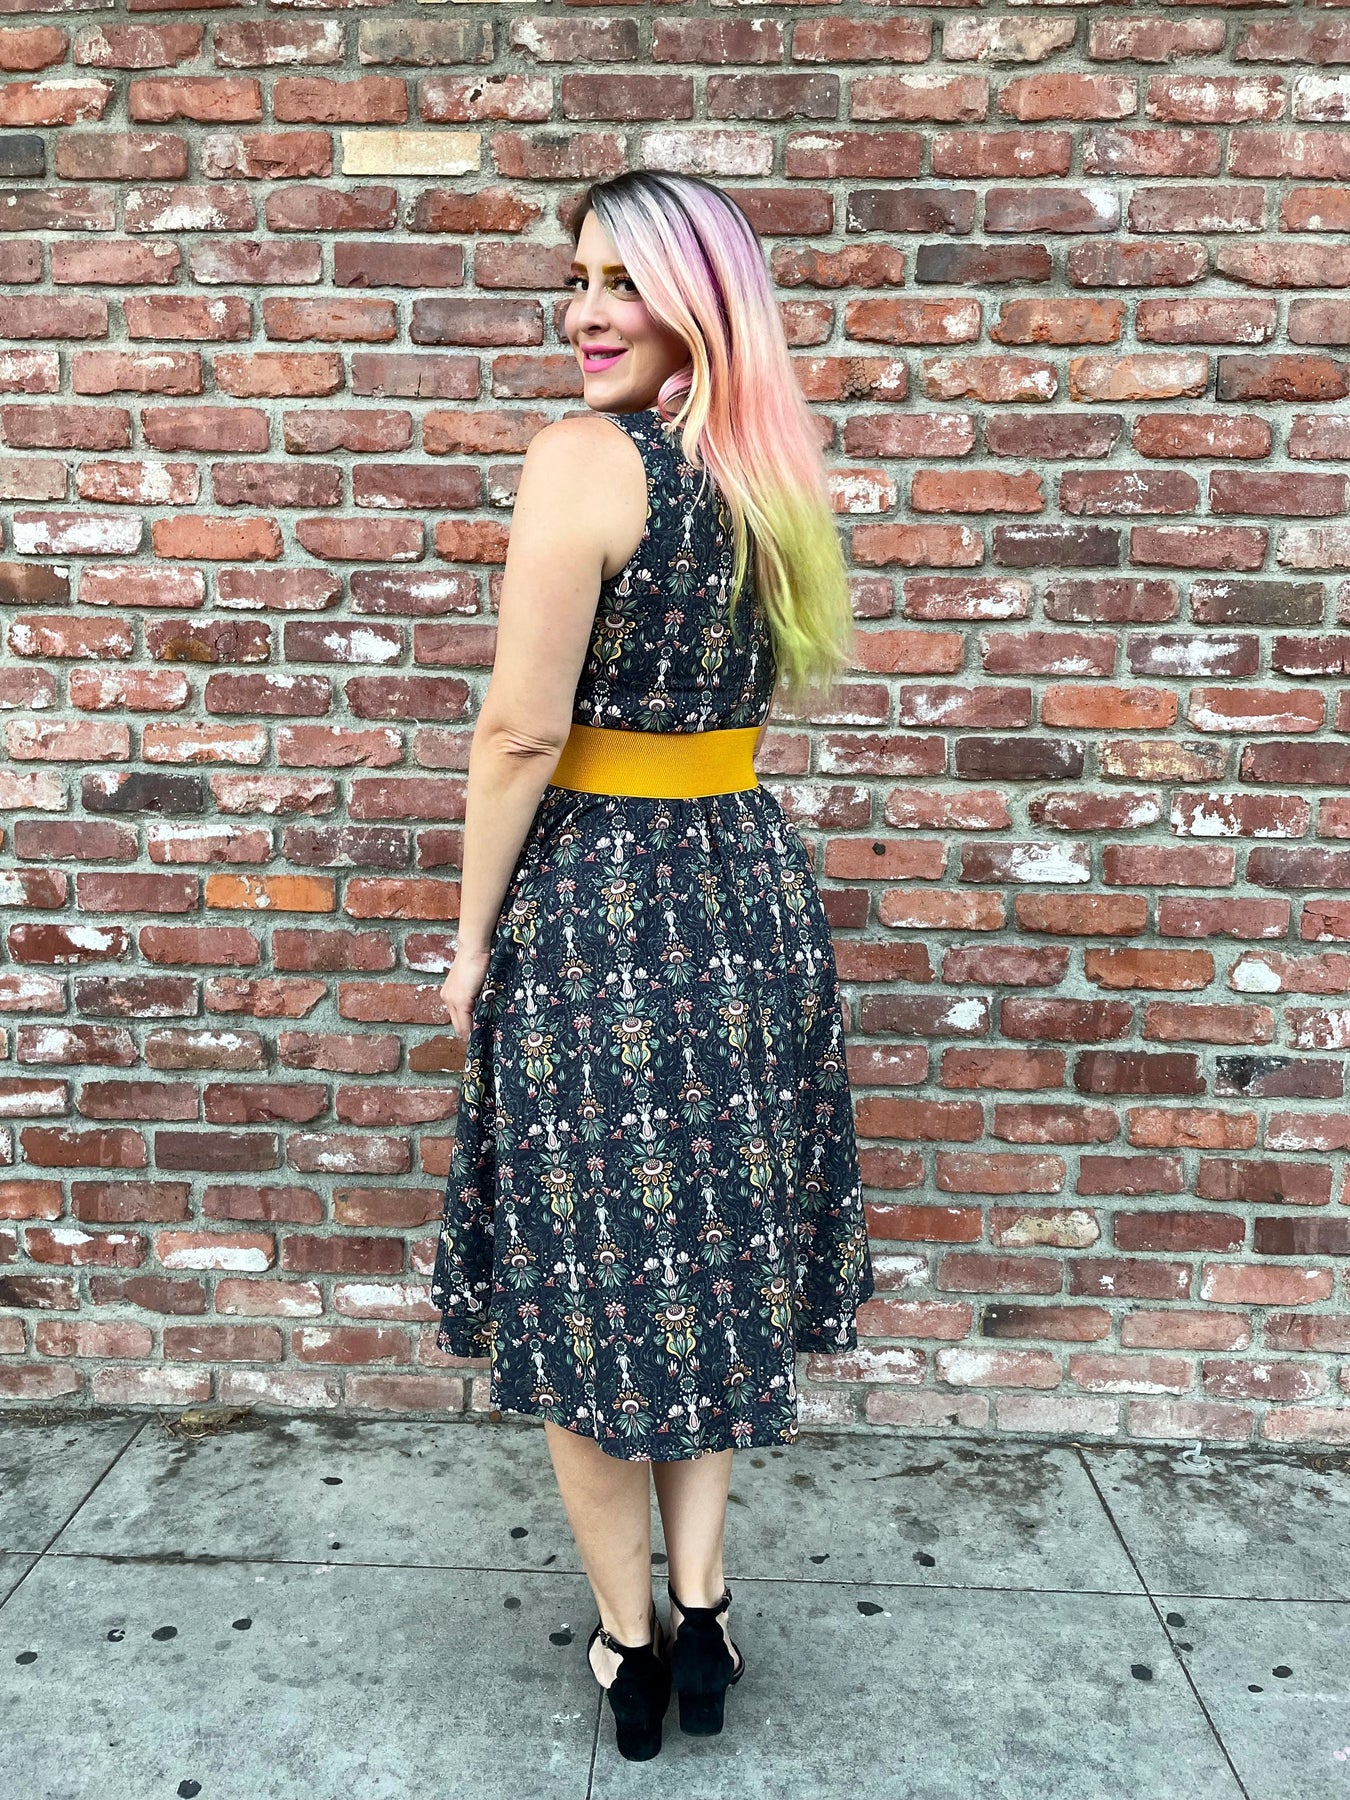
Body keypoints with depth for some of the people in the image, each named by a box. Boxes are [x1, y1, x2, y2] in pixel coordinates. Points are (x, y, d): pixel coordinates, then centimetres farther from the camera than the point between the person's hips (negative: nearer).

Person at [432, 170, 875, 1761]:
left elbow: (522, 729, -16)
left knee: (589, 1282, 11)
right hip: (751, 890, 7)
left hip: (593, 902, -6)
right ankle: (700, 1611, 31)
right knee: (713, 1265, 19)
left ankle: (630, 1643, 29)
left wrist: (473, 932, -8)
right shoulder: (775, 474, 8)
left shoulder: (584, 455, -14)